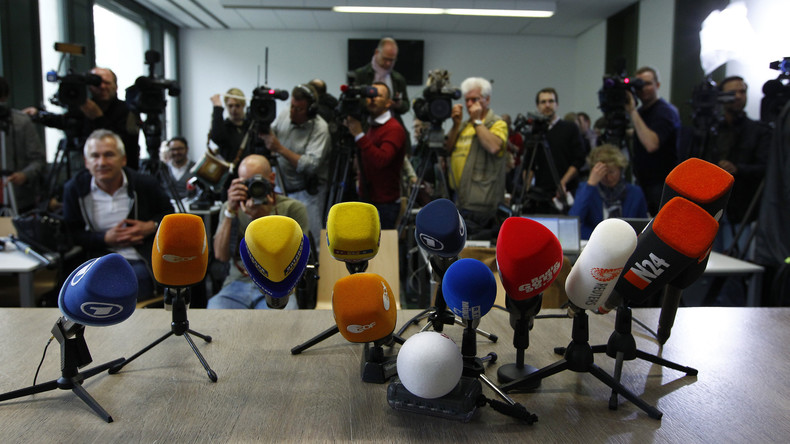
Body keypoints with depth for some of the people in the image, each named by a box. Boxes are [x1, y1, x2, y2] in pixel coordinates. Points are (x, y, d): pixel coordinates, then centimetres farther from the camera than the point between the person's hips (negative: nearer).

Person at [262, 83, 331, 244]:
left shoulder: (320, 128, -17)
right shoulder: (284, 115, 2)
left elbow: (311, 165, -27)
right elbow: (270, 136, 16)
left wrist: (279, 149, -29)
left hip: (307, 193, -6)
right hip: (283, 188, 6)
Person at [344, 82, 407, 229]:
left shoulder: (394, 129, -13)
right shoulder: (371, 127, 14)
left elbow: (381, 160, -29)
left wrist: (359, 135, -26)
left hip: (385, 203, -8)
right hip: (367, 199, 8)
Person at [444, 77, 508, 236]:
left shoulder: (497, 123, -2)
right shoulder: (465, 125, 22)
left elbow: (494, 147, -23)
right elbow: (448, 149, 15)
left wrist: (477, 121, -12)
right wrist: (456, 124, 4)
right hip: (460, 198, 8)